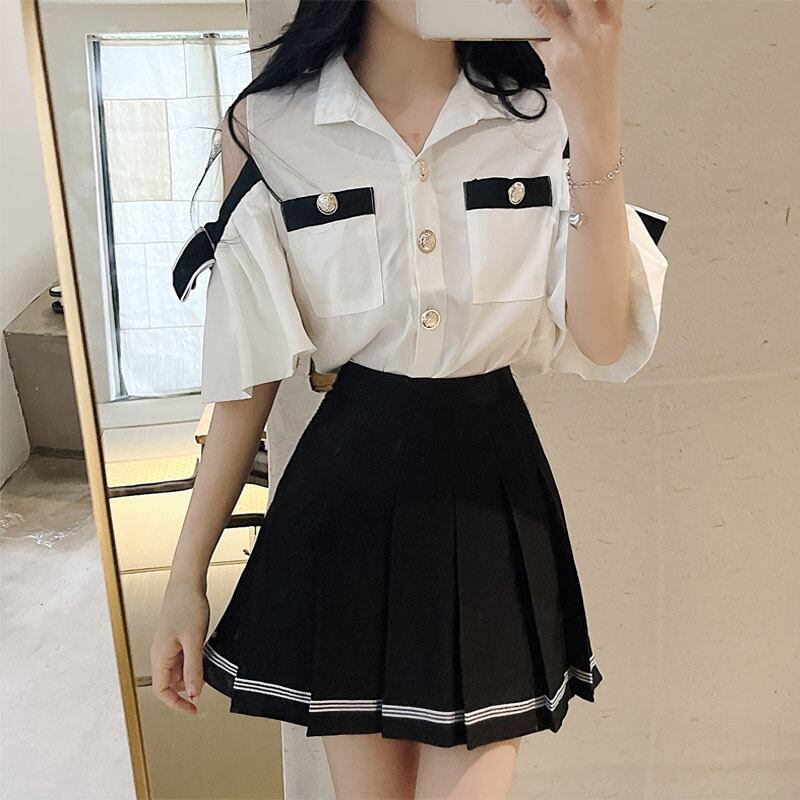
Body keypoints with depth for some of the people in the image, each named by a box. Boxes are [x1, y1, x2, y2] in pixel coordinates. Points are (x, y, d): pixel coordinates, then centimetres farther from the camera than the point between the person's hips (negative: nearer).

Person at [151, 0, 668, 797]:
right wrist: (186, 575, 1)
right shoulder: (266, 127, -5)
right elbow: (251, 371, -1)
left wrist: (596, 122, -21)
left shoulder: (547, 115, -2)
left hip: (492, 491, 1)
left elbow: (606, 345, -10)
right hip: (346, 499, 0)